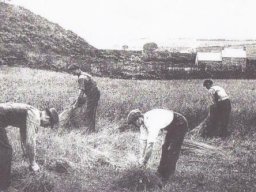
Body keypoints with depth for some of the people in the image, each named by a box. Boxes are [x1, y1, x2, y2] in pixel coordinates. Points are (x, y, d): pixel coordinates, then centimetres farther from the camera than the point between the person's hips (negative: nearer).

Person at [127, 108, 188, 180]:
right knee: (165, 147, 14)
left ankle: (166, 175, 0)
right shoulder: (143, 121, -8)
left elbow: (150, 144, -35)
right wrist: (142, 158, -2)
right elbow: (143, 140, -1)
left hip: (180, 125, -9)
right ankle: (161, 171, 25)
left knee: (172, 150, -10)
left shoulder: (152, 123, -37)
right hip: (171, 126, 9)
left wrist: (144, 160, -24)